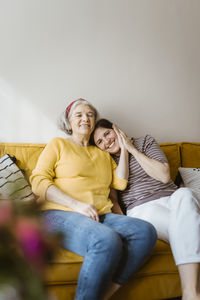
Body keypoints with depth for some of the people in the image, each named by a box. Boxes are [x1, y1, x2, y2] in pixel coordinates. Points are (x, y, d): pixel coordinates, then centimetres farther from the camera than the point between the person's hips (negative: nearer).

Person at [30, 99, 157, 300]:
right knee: (108, 240, -36)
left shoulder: (103, 154, 28)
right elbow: (38, 181, 0)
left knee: (146, 231, -24)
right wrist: (77, 204, -13)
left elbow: (120, 183, 16)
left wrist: (124, 150, 17)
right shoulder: (58, 144, 14)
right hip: (60, 214, -5)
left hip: (101, 216, 5)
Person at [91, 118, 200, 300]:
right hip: (141, 209, -1)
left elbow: (164, 175, -3)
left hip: (171, 199, 1)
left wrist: (132, 149, -2)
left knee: (183, 194, -38)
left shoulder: (146, 142, 11)